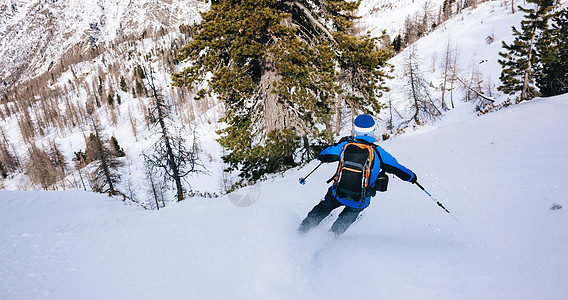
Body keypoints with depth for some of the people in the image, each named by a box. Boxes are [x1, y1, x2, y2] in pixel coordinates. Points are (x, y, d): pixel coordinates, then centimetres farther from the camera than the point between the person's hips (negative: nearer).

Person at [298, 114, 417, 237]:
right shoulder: (378, 152, -13)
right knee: (350, 214, 35)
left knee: (324, 207, 32)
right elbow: (399, 170, -3)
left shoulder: (345, 145, -9)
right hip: (360, 202, -1)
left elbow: (323, 156, 5)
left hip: (337, 194, 1)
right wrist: (411, 176, 19)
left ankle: (304, 228, 35)